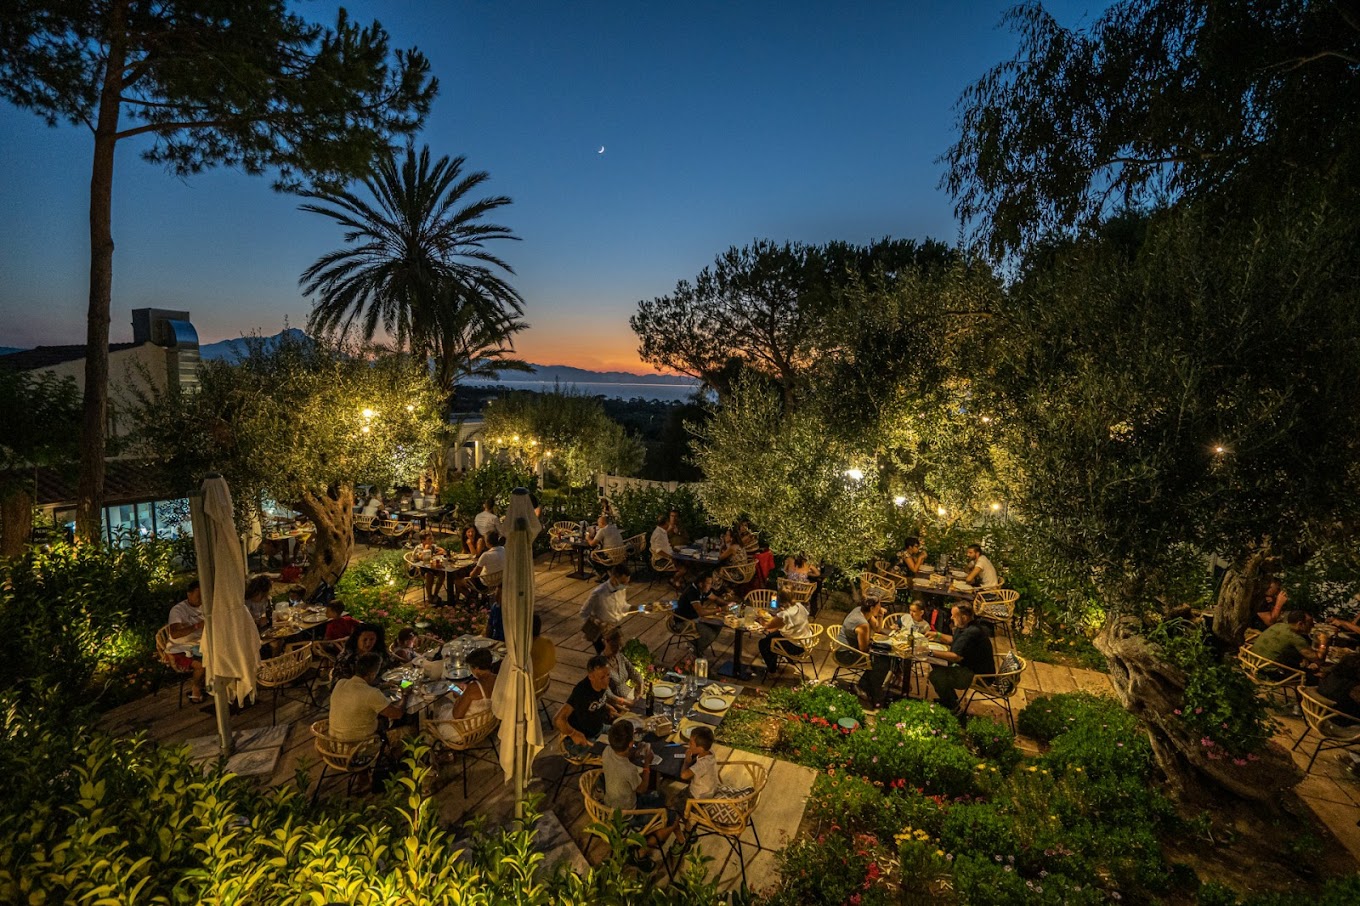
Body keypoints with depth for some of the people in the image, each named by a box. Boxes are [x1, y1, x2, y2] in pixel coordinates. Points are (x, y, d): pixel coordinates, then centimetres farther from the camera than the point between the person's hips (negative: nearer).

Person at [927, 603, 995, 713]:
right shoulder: (963, 627, 6)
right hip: (968, 666, 11)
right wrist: (938, 635, 15)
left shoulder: (971, 633, -27)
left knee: (935, 675, -22)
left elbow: (956, 657, -31)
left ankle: (953, 709, 0)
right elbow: (954, 640, 28)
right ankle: (951, 699, 23)